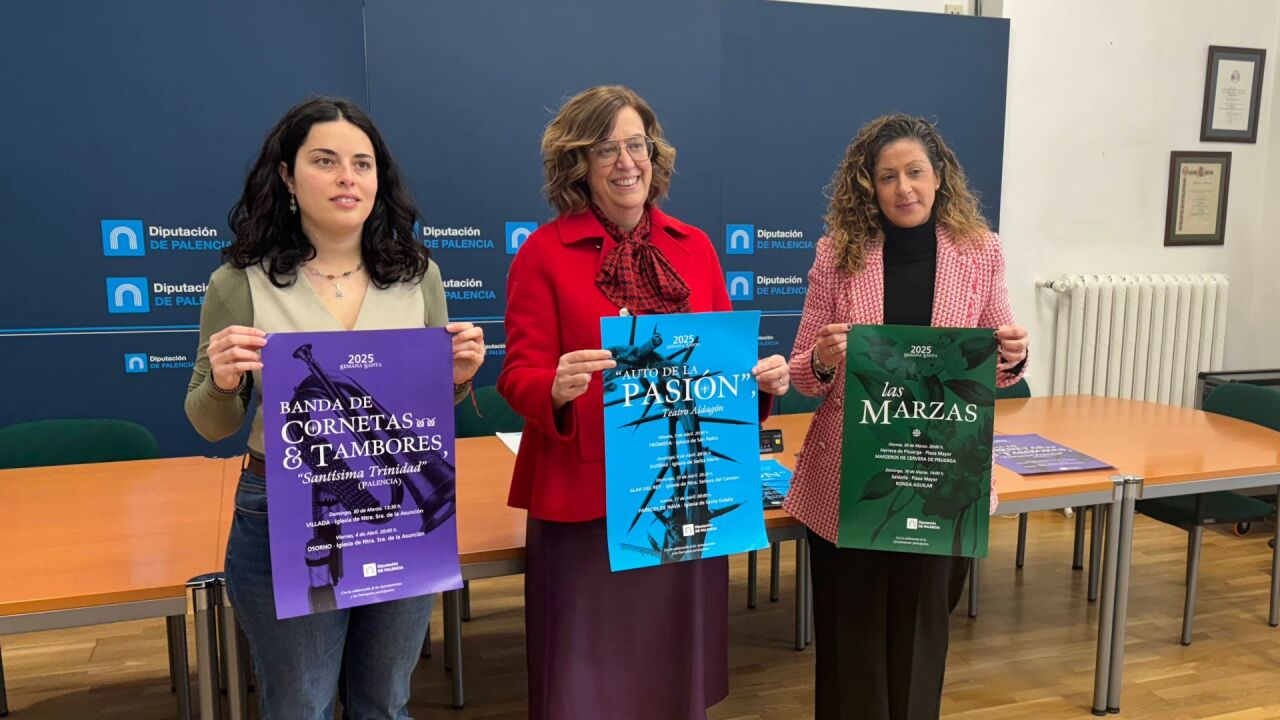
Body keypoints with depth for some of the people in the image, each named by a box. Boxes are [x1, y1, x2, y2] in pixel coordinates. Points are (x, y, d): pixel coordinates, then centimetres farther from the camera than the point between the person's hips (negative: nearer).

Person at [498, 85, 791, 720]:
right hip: (583, 498, -3)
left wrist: (760, 379, -10)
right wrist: (559, 388, -29)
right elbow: (519, 375, -8)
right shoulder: (543, 252, -5)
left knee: (676, 666, 19)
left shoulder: (694, 247, 6)